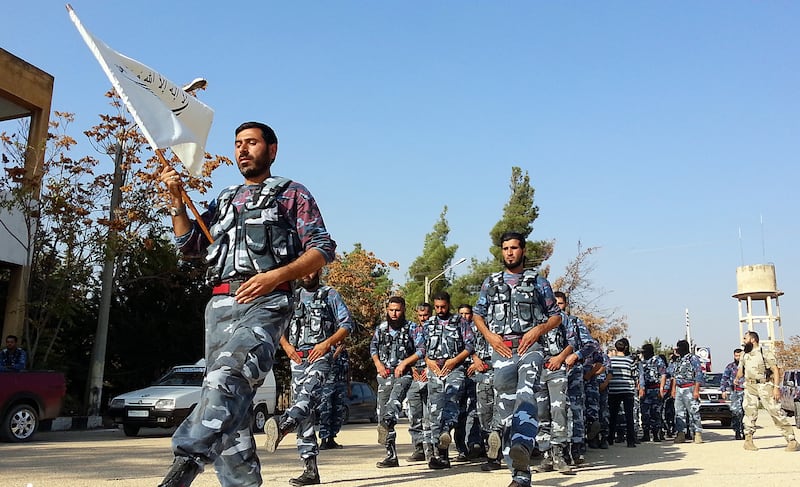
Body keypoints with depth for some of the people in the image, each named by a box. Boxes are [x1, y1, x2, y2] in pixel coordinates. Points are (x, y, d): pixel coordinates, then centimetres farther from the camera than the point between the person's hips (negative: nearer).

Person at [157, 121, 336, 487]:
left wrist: (277, 275, -13)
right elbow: (190, 245, 25)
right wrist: (177, 201, 10)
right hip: (220, 304, 6)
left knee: (228, 375, -30)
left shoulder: (292, 193, 13)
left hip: (265, 302, -6)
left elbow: (324, 248, 3)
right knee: (231, 401, 2)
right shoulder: (224, 200, 29)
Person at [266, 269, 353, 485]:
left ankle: (283, 425, -61)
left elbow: (347, 324, 2)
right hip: (298, 358, 5)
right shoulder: (293, 297, 19)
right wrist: (286, 346, 3)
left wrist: (327, 343, -12)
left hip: (320, 356, -4)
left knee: (308, 393, -33)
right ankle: (310, 469, 2)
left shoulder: (330, 295, 7)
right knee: (306, 414, 1)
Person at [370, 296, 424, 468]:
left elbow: (422, 350, -4)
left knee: (393, 404, -29)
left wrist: (404, 363, -11)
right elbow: (373, 347, 23)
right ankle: (391, 455, 8)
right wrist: (378, 364, 7)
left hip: (403, 374, -4)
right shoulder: (381, 328, 12)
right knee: (382, 413, 1)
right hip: (384, 375, 4)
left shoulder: (411, 328, 0)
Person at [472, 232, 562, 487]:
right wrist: (490, 336, 2)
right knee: (506, 411, -1)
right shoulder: (491, 282, 18)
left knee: (525, 396, -29)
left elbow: (556, 315, 12)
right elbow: (477, 313, 21)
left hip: (529, 346, -2)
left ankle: (521, 447, -50)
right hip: (502, 350, 3)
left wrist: (537, 330, -7)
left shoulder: (537, 281, 12)